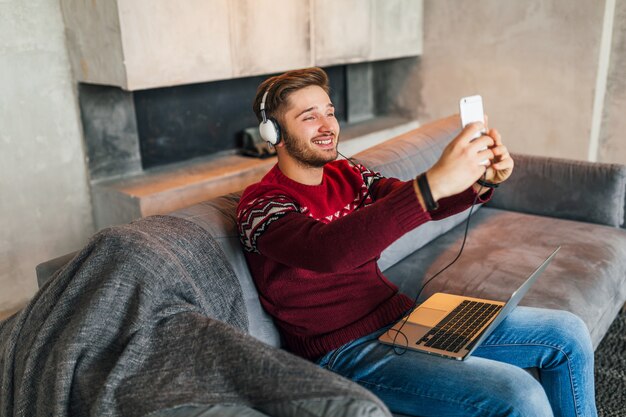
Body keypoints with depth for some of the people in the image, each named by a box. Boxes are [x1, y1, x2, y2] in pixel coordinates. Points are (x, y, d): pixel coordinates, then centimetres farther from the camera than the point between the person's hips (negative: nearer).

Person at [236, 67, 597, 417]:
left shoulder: (348, 175, 10)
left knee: (568, 334, 5)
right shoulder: (260, 205, -14)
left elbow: (424, 204, 0)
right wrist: (433, 183, -42)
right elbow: (326, 250, -35)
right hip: (347, 351, -7)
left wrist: (483, 178, -21)